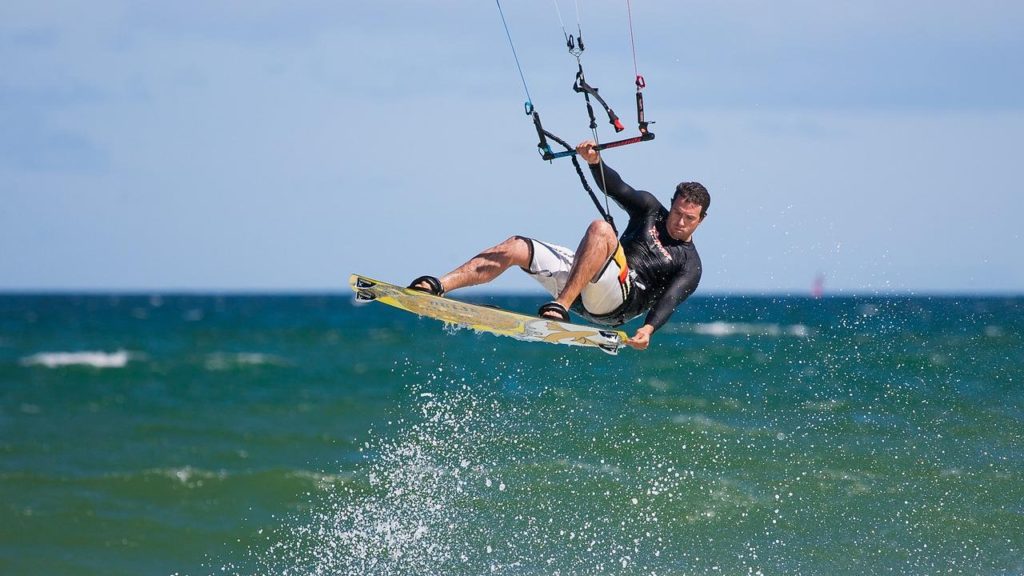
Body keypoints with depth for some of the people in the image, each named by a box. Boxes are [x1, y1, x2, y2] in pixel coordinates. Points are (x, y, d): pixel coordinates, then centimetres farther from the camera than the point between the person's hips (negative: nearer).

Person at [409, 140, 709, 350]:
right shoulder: (650, 209, 19)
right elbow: (615, 188, 8)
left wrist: (649, 328, -31)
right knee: (515, 247, -8)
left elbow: (670, 299, -12)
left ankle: (560, 307, -46)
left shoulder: (690, 265, 5)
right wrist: (595, 161, -14)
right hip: (580, 284, 7)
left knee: (601, 229, -34)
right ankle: (437, 286, -16)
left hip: (616, 302, -7)